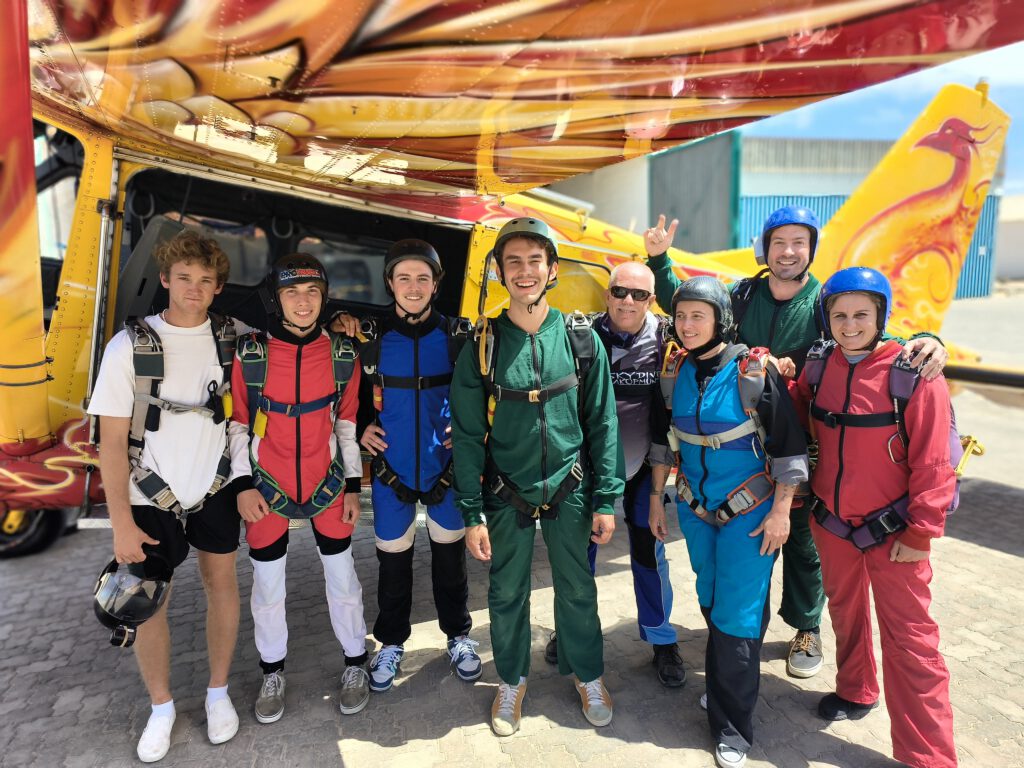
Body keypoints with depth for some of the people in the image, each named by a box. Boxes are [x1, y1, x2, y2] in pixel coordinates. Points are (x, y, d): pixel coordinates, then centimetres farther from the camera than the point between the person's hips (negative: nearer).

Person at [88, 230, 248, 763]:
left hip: (217, 484, 2)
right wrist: (121, 523, -12)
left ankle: (218, 692, 29)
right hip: (151, 495, -1)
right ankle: (161, 707, 28)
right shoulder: (129, 346, -11)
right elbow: (111, 441, -10)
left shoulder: (232, 338, -5)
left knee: (220, 579, 9)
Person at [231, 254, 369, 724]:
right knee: (267, 584, 12)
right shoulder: (250, 355, -9)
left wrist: (354, 486, 2)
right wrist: (243, 486, -3)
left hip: (327, 485, 1)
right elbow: (239, 424, 0)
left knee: (342, 577, 11)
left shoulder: (343, 355, -6)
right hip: (267, 488, 0)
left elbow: (348, 422, 2)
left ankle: (355, 664, 32)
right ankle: (273, 672, 35)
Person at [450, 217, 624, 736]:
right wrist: (472, 514, -6)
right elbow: (467, 435, -4)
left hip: (570, 492, 0)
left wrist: (604, 499, -3)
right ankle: (512, 680, 39)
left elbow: (602, 422, -1)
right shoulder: (482, 346, -7)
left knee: (578, 590, 14)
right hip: (506, 497, 0)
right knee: (507, 594, 14)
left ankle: (588, 676, 40)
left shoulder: (581, 338, -5)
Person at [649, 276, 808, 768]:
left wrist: (781, 511, -12)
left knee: (737, 615, 0)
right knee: (711, 603, 18)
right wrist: (657, 501, 10)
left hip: (749, 511, -5)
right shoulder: (677, 371, -1)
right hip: (696, 508, 5)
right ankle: (724, 686, 40)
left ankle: (733, 727, 16)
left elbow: (788, 445, -12)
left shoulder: (753, 369, -16)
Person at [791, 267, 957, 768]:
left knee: (909, 638, 2)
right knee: (845, 613, 22)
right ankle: (855, 691, 46)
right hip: (830, 523, 5)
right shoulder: (820, 368, -2)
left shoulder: (914, 374, -16)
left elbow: (933, 463, -14)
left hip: (891, 531, -4)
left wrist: (920, 534, -13)